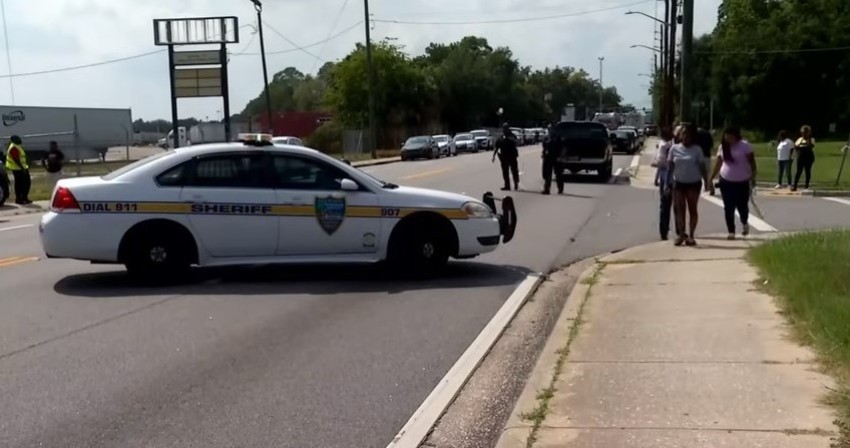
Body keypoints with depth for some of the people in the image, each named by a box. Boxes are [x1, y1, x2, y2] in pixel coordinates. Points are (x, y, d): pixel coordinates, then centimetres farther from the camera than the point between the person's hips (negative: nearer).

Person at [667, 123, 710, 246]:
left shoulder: (697, 149, -4)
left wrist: (706, 181, -5)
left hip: (694, 183, -2)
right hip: (678, 183, 2)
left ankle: (690, 235, 10)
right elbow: (670, 166, 4)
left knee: (692, 209, 4)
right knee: (679, 209, 2)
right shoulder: (674, 148, 1)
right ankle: (681, 234, 11)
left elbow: (702, 167, 0)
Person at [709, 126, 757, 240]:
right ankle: (731, 231, 9)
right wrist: (711, 179, 5)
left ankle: (744, 223, 34)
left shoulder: (744, 145, -8)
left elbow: (752, 162, -5)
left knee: (742, 206, 3)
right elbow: (718, 164, 8)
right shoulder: (722, 147, 3)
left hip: (742, 182, -3)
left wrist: (753, 177, -10)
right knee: (728, 208, 1)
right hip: (726, 182, 3)